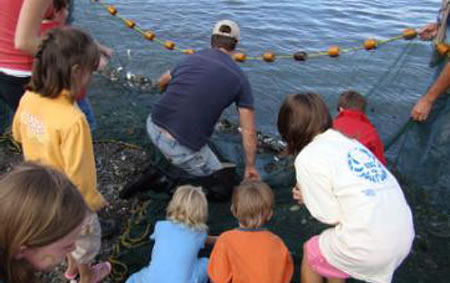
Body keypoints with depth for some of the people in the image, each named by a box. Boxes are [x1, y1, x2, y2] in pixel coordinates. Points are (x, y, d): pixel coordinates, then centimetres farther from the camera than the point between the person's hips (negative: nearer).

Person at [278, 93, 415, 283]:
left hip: (370, 246, -7)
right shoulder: (346, 141, 12)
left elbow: (332, 217, -7)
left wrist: (307, 200, 11)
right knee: (331, 249, 31)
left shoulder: (308, 158, -9)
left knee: (311, 254, 22)